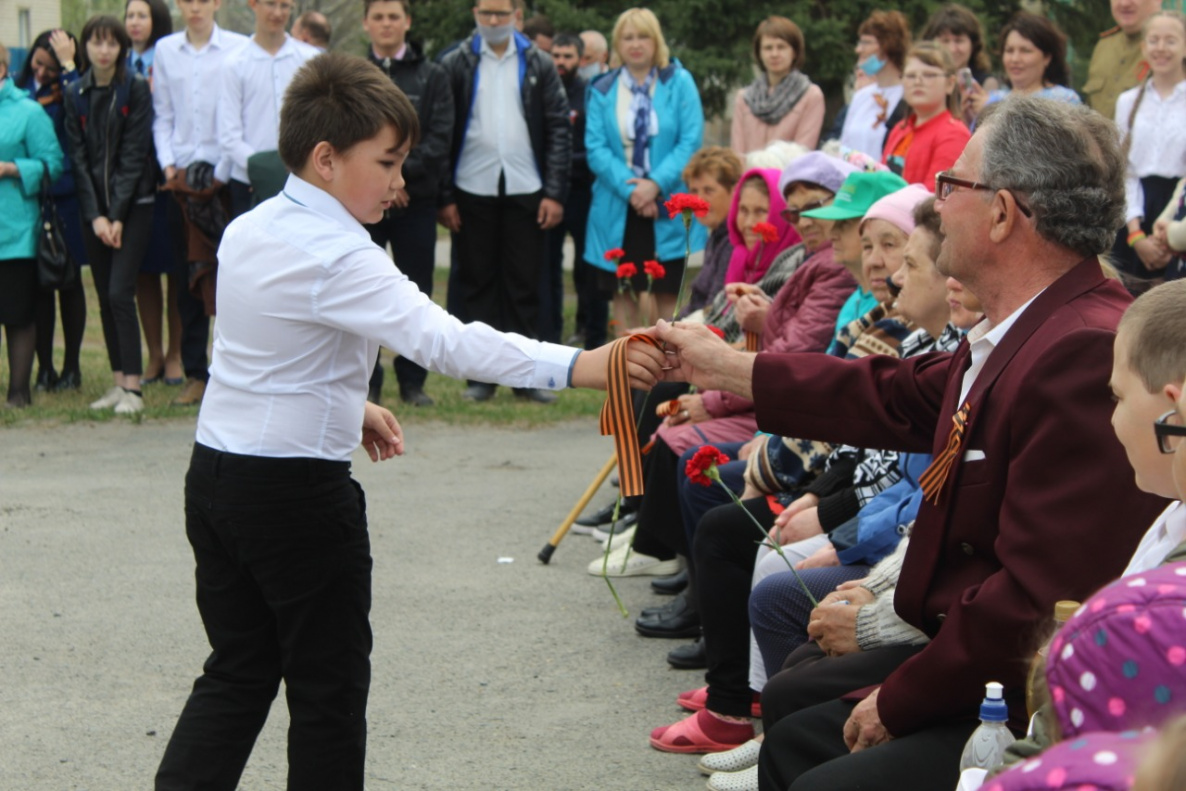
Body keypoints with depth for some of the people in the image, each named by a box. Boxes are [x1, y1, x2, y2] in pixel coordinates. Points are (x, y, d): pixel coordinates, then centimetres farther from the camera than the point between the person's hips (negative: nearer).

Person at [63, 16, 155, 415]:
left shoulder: (136, 89, -5)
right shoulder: (76, 94, 6)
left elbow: (134, 154, -9)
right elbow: (78, 157, 3)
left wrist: (117, 216, -13)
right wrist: (94, 215, -6)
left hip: (133, 203, -4)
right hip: (94, 206, 4)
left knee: (120, 292, -12)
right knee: (105, 296, 5)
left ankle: (133, 387, -10)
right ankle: (118, 382, 11)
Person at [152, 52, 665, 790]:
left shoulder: (249, 232, 6)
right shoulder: (338, 258, -21)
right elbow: (443, 340, -33)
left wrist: (347, 408, 15)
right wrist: (579, 366, -38)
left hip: (218, 473, 8)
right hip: (297, 491, -8)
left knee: (239, 672, 17)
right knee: (328, 686, 6)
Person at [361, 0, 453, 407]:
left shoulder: (432, 77, 6)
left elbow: (440, 137, -2)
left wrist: (400, 171, -14)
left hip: (416, 200, 0)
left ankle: (412, 381, 13)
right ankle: (365, 381, 8)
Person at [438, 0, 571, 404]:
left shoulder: (539, 65, 7)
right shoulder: (455, 65, 4)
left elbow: (559, 129, 5)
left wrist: (555, 192, -4)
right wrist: (445, 197, -4)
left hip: (525, 190, 1)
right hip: (473, 191, 0)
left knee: (524, 284, 2)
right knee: (478, 283, 3)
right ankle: (482, 375, 9)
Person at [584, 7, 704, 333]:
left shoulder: (679, 83, 2)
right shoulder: (602, 90, 5)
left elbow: (691, 141, -4)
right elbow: (596, 148, -2)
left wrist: (656, 184, -15)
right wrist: (630, 189, -14)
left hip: (667, 207, -1)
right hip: (618, 209, 1)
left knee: (668, 293, 0)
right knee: (624, 293, 3)